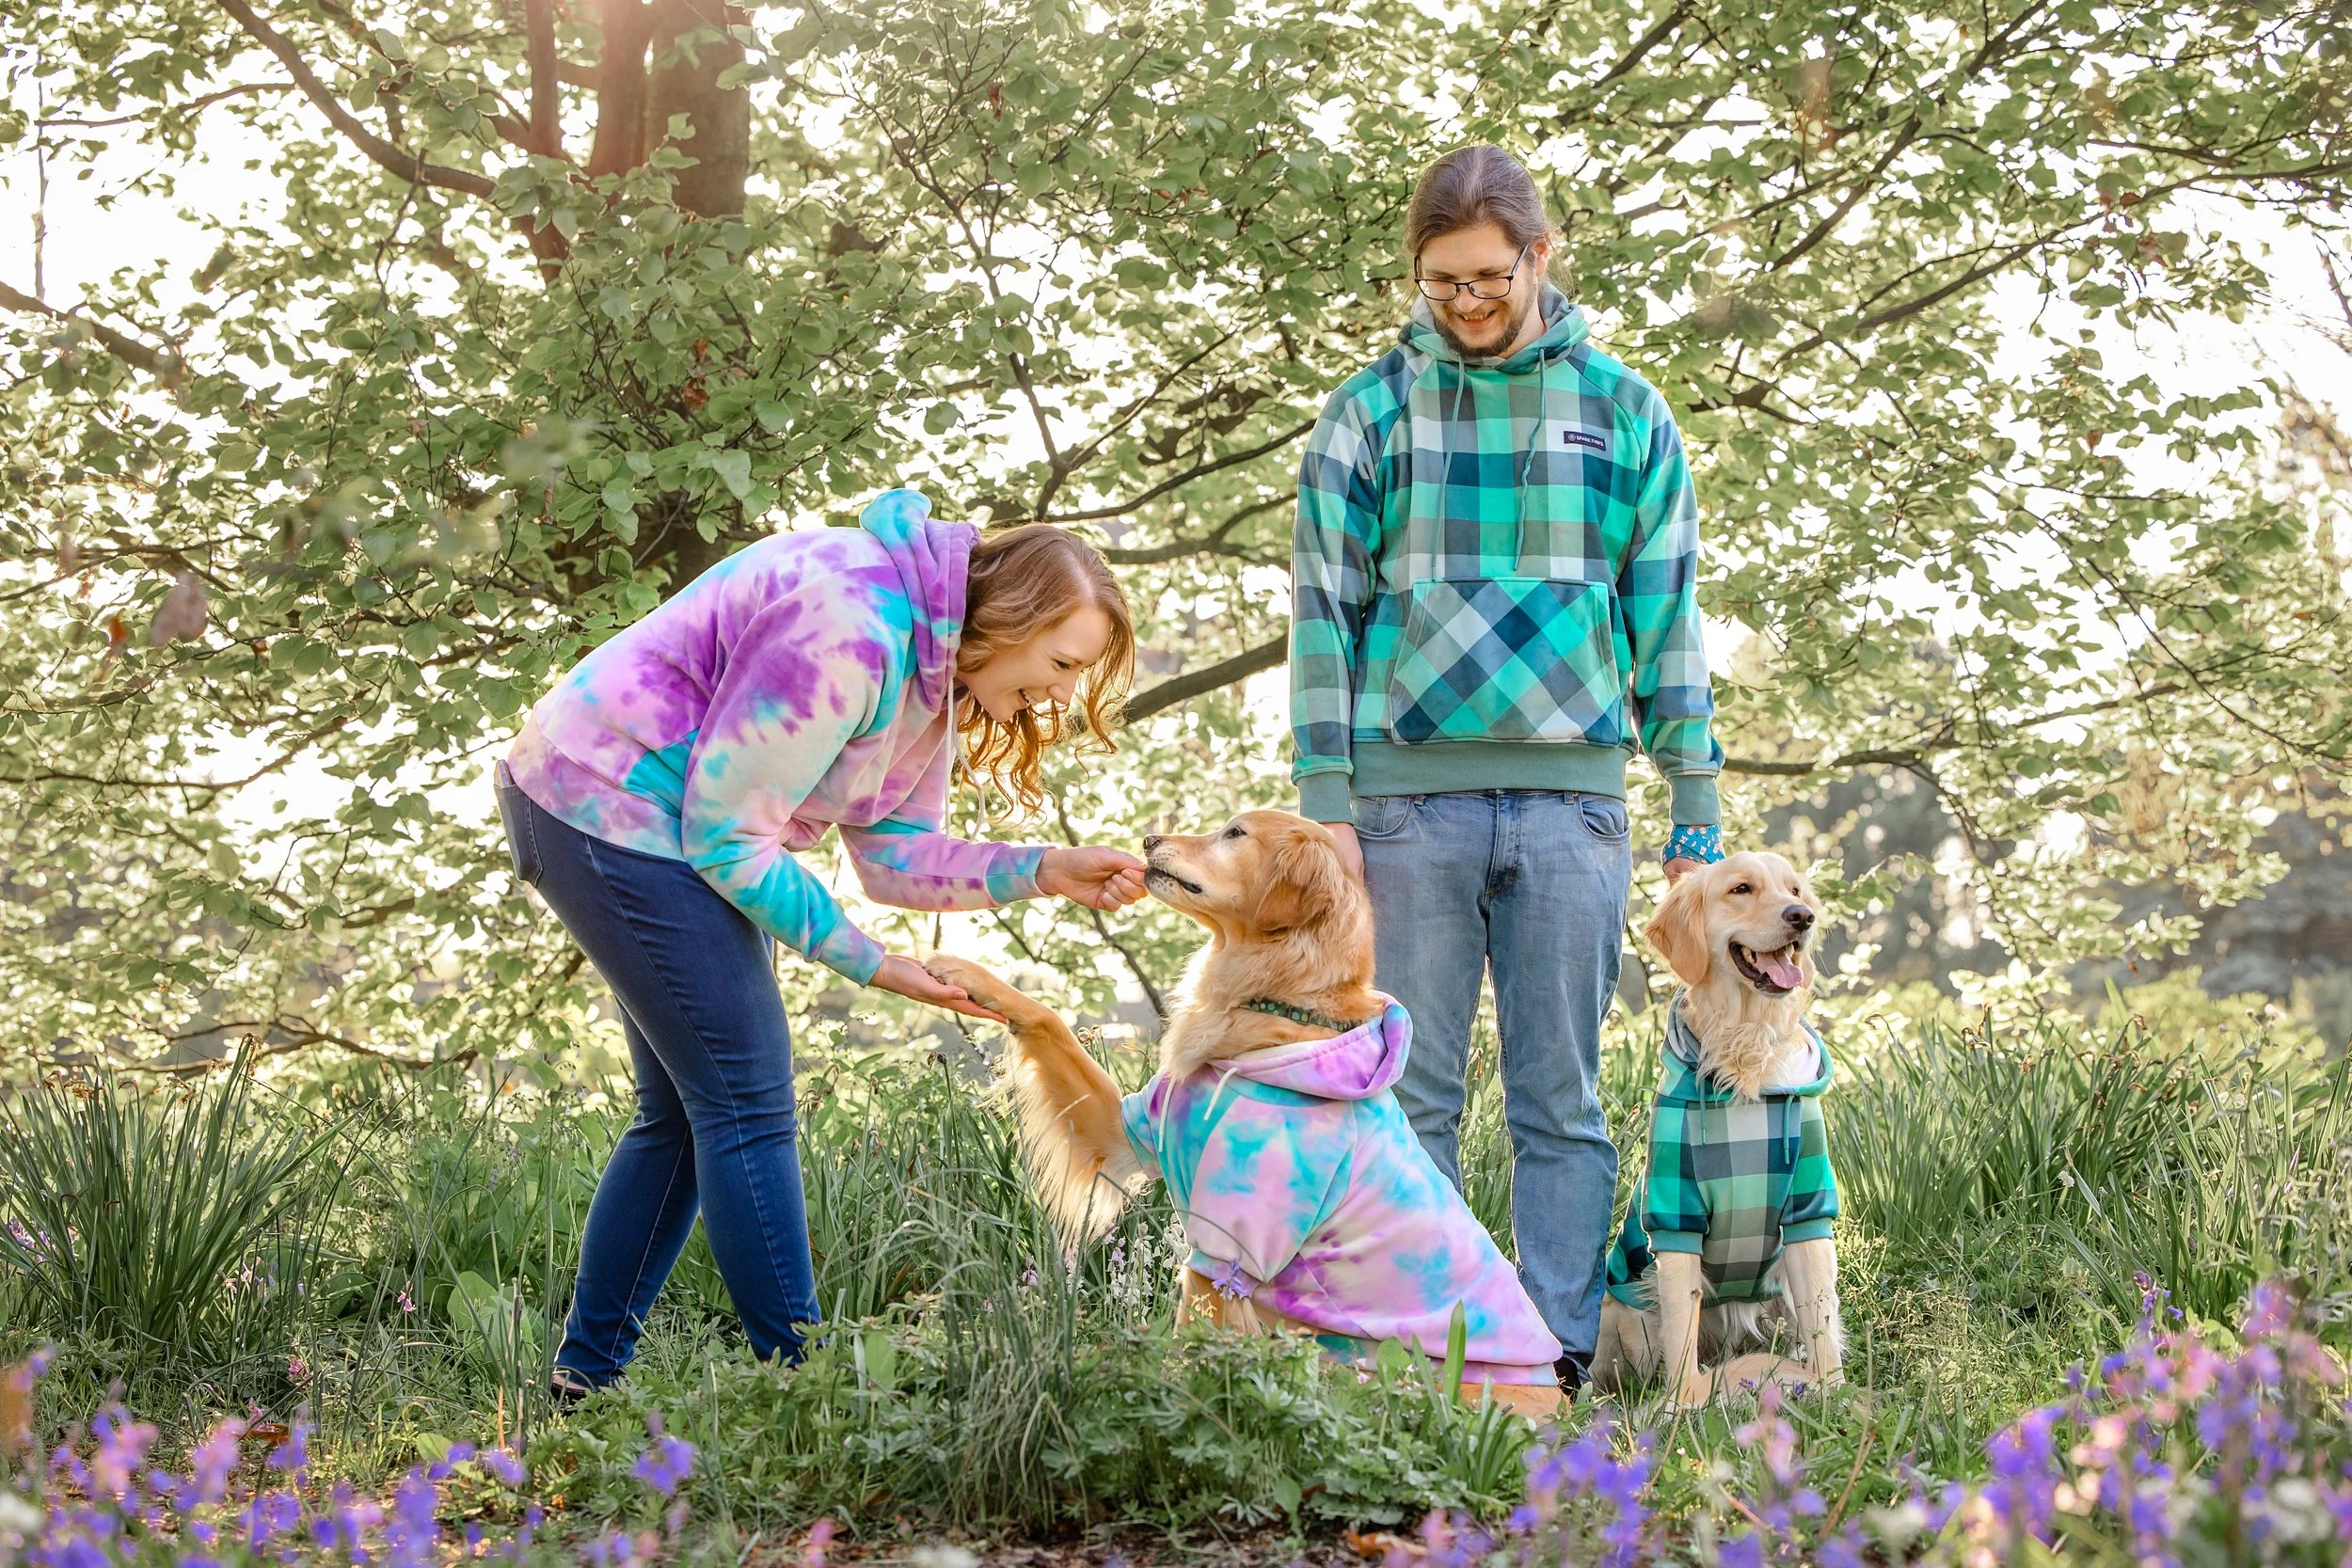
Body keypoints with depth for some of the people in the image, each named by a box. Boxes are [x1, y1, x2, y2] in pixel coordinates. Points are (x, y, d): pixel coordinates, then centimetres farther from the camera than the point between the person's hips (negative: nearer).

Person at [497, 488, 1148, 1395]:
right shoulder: (851, 631, -28)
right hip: (608, 810, -11)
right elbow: (726, 839, -24)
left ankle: (583, 1379, 20)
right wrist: (867, 963, -20)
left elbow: (895, 851, 3)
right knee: (747, 1106, -10)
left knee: (685, 1112, 14)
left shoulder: (930, 664, 3)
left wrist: (1045, 872, -10)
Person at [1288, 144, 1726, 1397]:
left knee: (1561, 1101, 3)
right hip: (1410, 796, 0)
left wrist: (1696, 813, 5)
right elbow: (1325, 614, 5)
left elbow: (1666, 620, 10)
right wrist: (1326, 808, -3)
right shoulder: (1370, 413, 7)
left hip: (1571, 794, 1)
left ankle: (1561, 1356, 7)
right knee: (1411, 1095, 1)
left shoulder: (1621, 411, 9)